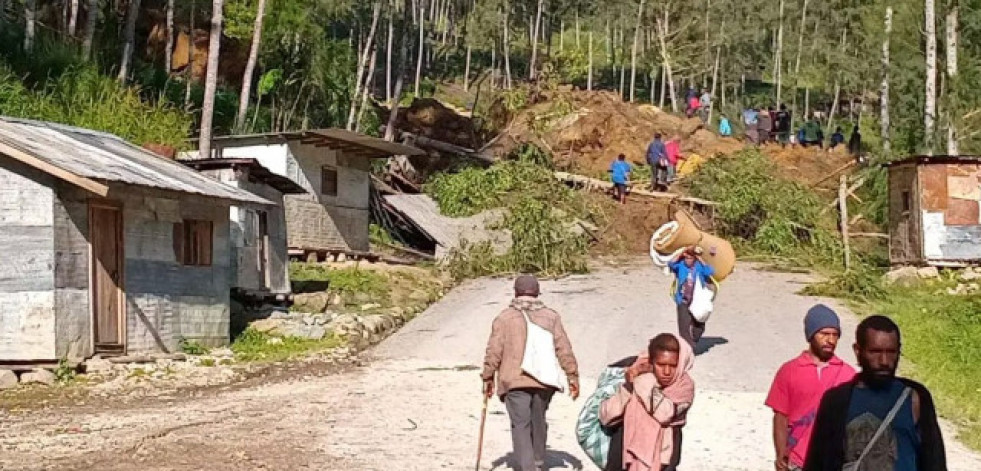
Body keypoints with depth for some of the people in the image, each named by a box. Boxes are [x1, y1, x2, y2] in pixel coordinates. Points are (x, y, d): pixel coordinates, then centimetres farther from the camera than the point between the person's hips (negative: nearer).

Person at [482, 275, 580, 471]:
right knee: (538, 422, 19)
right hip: (544, 381, 3)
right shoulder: (551, 316, 8)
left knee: (520, 425, -4)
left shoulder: (504, 317, 2)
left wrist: (488, 377, 8)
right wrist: (573, 376, 8)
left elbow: (493, 351, -1)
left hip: (514, 381, -3)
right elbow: (564, 350, 4)